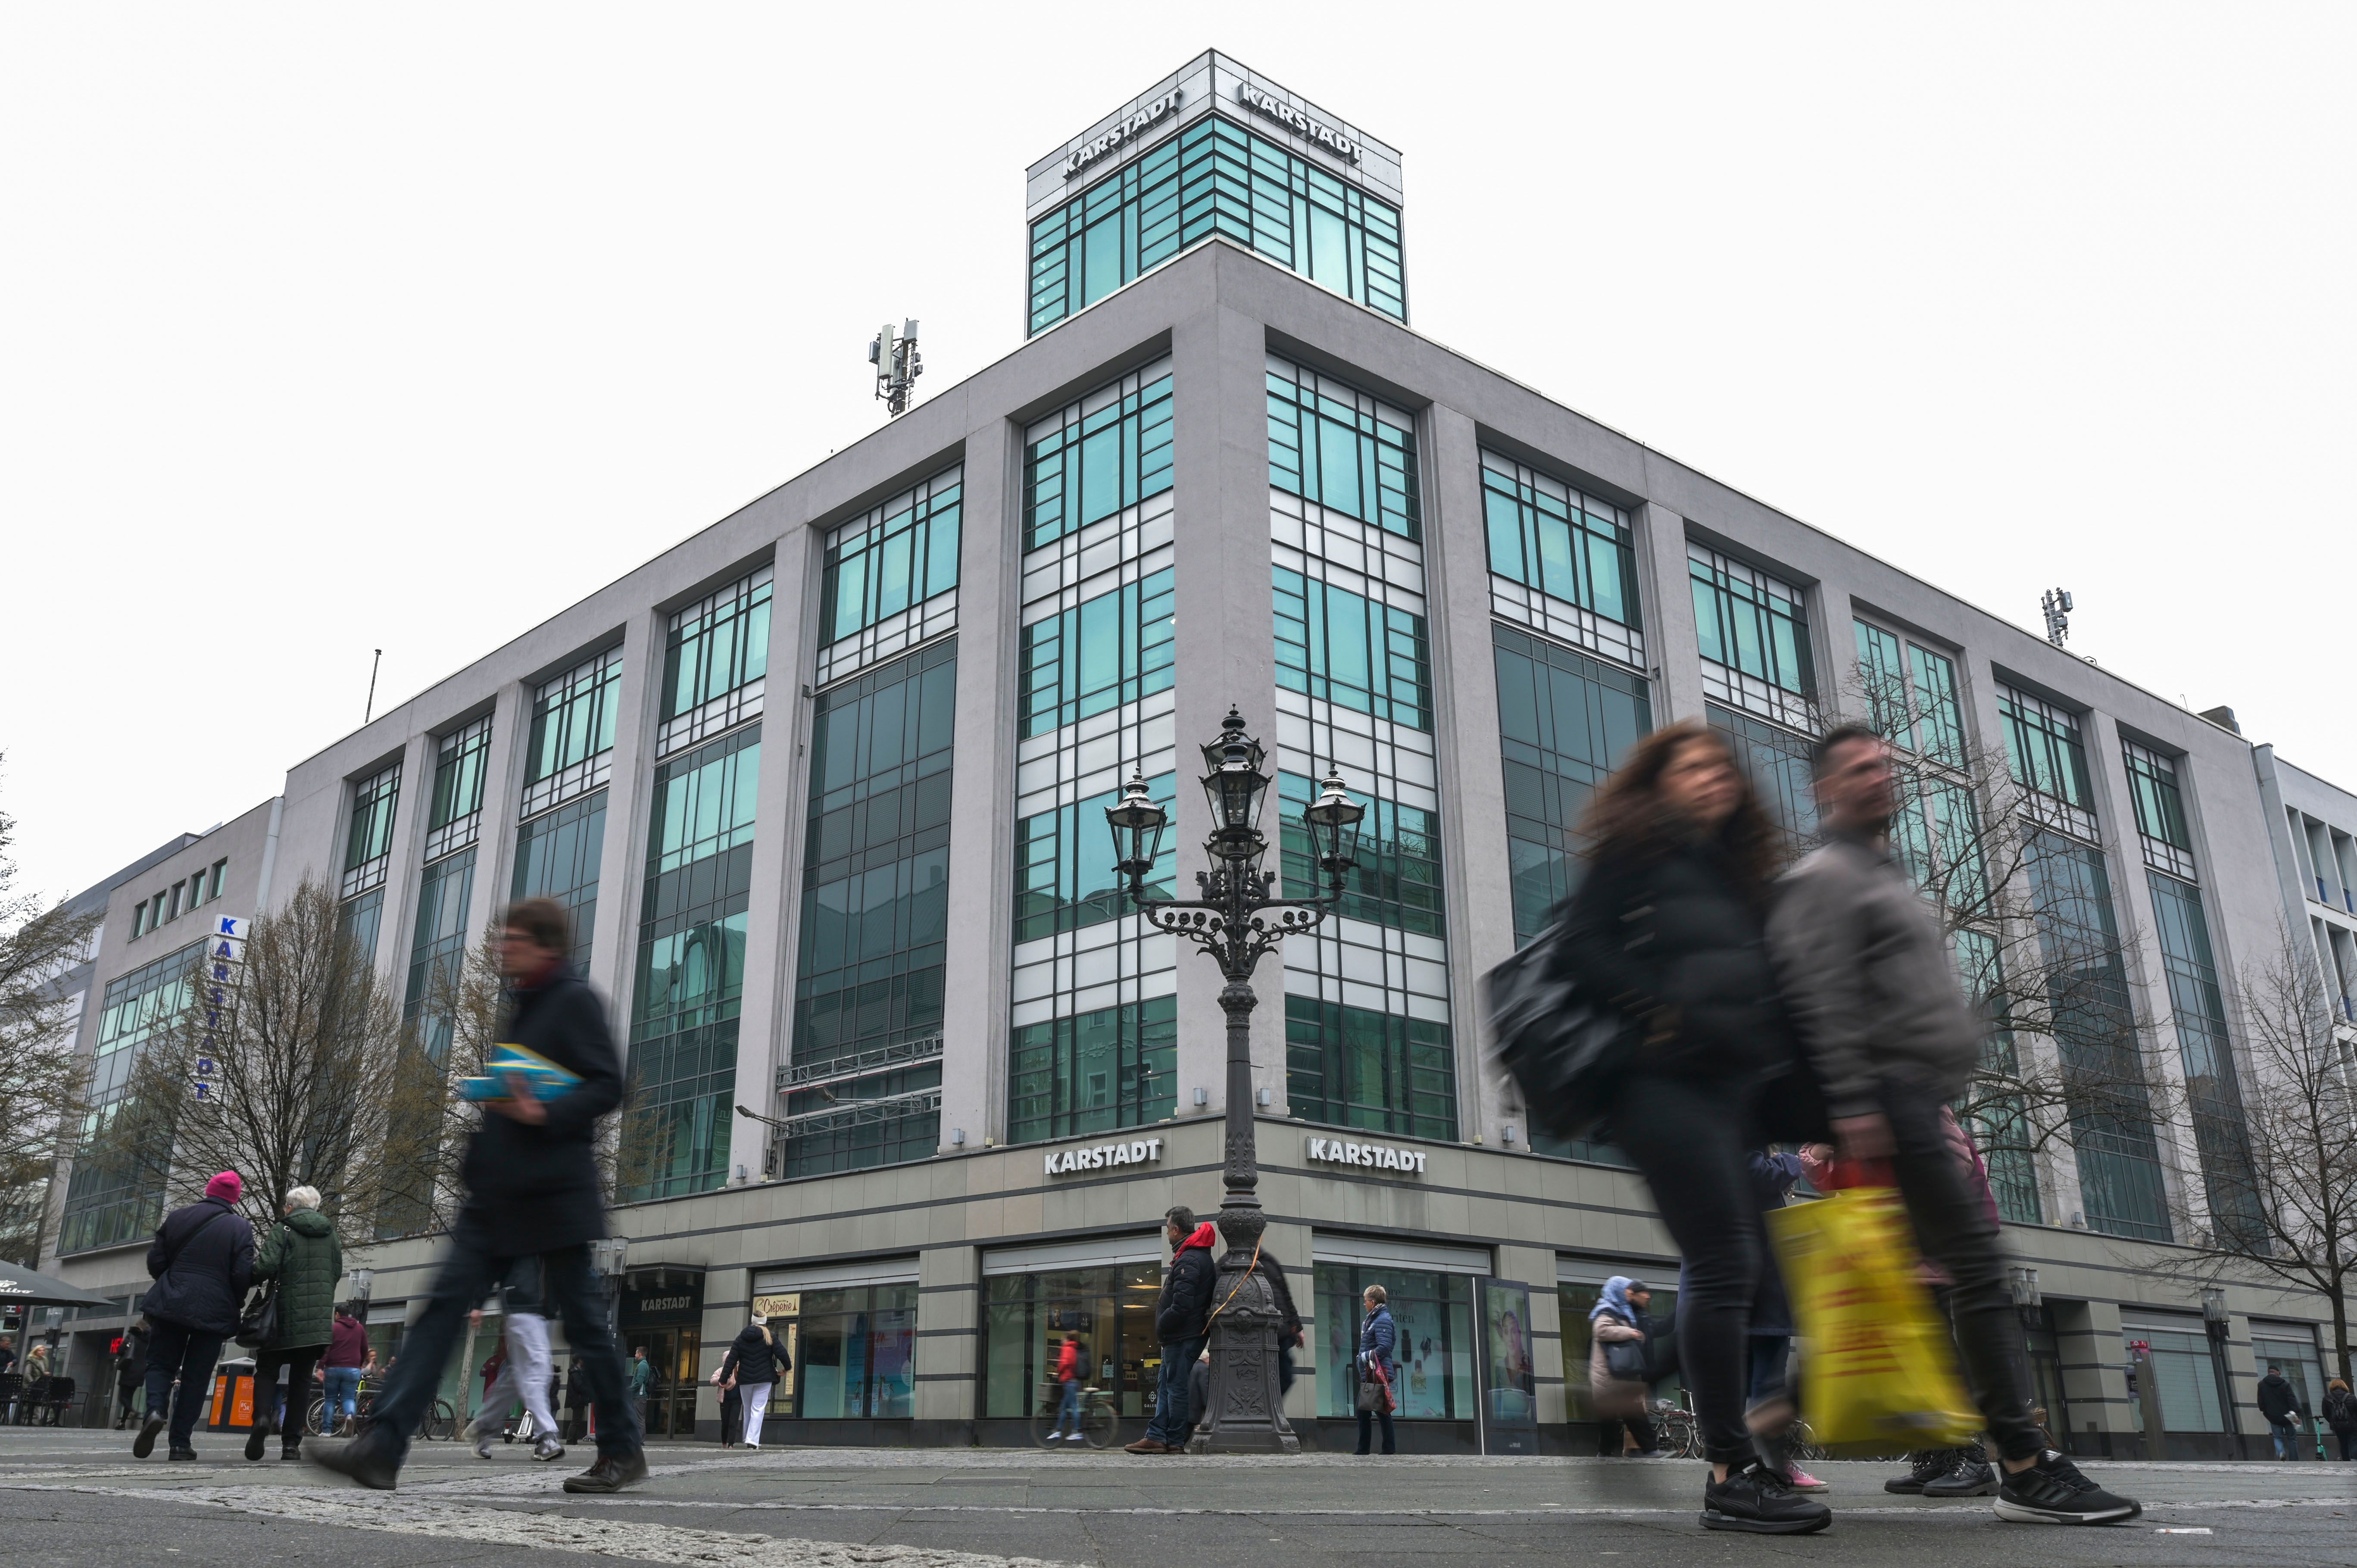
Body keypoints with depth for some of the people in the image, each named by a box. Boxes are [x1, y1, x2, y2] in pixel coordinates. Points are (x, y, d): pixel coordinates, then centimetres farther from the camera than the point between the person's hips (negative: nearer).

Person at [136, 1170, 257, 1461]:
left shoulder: (177, 1217, 4)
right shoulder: (241, 1228, -4)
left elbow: (155, 1260, 4)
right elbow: (243, 1274, -9)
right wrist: (237, 1304, 10)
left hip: (171, 1305, 1)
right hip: (214, 1311, -1)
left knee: (161, 1363, 13)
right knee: (196, 1376, 6)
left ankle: (155, 1410, -16)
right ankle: (181, 1442, 4)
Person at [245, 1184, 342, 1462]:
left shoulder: (283, 1229, -3)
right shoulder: (329, 1232, 11)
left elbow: (266, 1267, -14)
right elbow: (338, 1272, 14)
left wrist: (253, 1266, 7)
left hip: (286, 1315, -3)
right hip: (320, 1321, 4)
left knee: (267, 1370, 9)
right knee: (301, 1378, 8)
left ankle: (263, 1416, -18)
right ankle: (291, 1443, 4)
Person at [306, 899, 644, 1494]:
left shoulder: (576, 1001, -7)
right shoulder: (514, 1007, 19)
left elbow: (607, 1085, -14)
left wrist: (544, 1115, -26)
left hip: (554, 1192, -8)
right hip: (497, 1192, 8)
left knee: (582, 1320, -1)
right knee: (445, 1304, -2)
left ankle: (623, 1450, 12)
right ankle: (381, 1448, -6)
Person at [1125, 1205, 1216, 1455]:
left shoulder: (1188, 1261, -18)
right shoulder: (1200, 1256, 15)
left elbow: (1181, 1306, -25)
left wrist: (1161, 1327, -12)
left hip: (1182, 1336, -10)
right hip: (1181, 1335, 10)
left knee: (1176, 1387, -3)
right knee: (1165, 1386, 13)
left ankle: (1174, 1441, 3)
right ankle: (1156, 1436, 14)